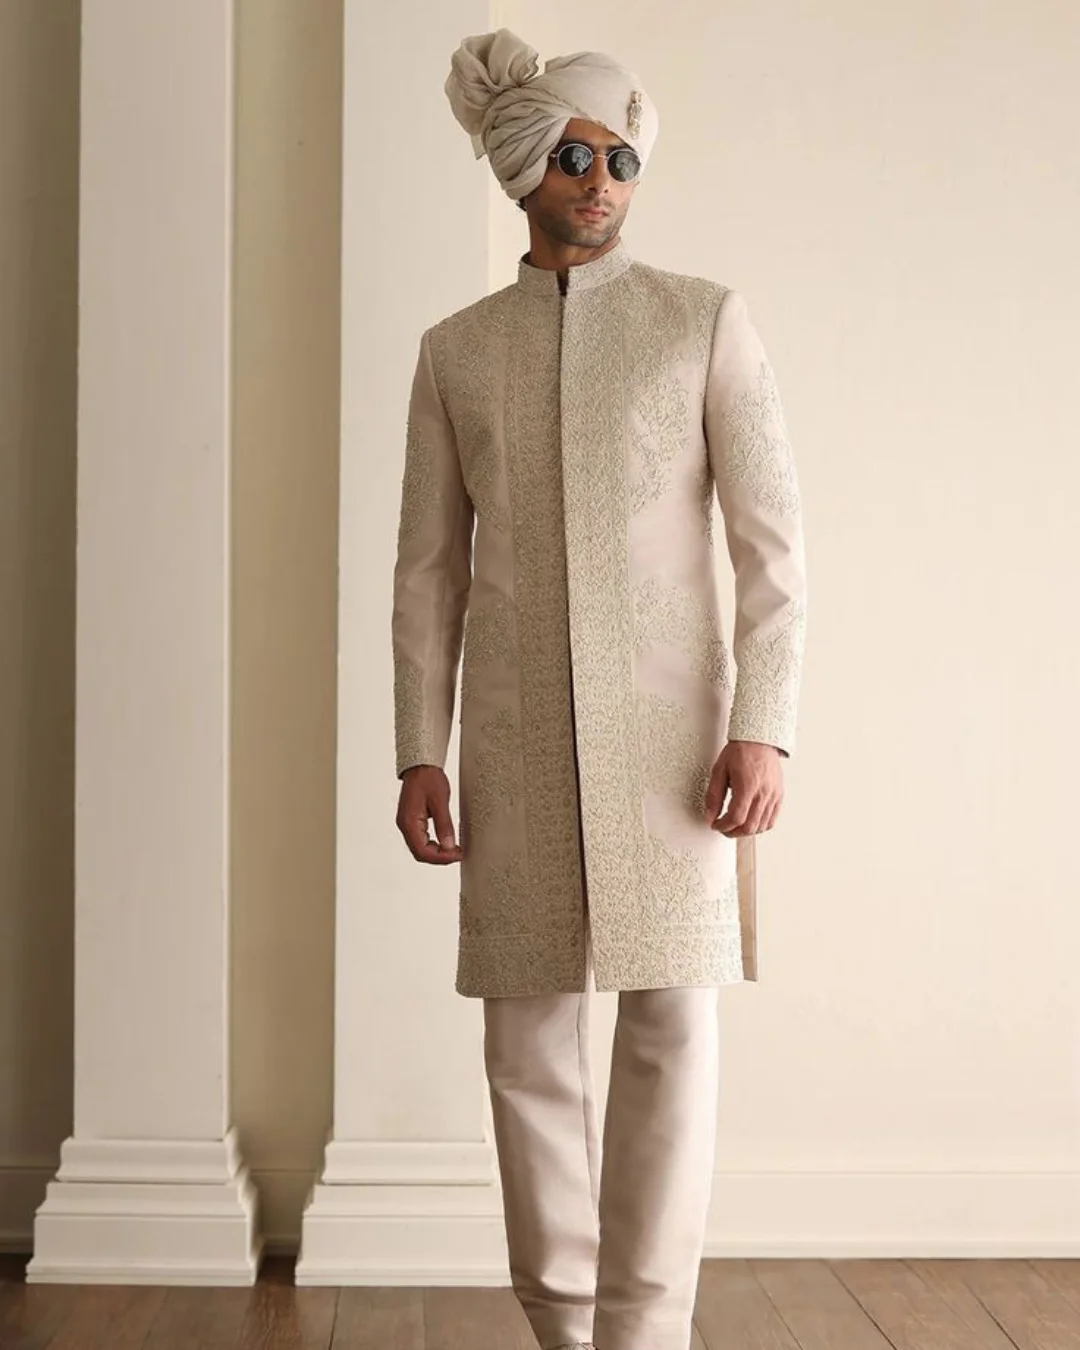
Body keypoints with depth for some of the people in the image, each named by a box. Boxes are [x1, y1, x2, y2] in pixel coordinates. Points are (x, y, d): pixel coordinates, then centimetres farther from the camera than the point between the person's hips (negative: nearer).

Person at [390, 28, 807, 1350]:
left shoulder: (707, 321, 3)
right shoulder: (455, 349, 10)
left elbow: (773, 545, -2)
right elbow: (429, 567, 8)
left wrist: (765, 729, -12)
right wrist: (419, 752, 1)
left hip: (670, 731, -2)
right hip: (516, 740, 2)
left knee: (670, 1029, -6)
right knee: (528, 1037, 4)